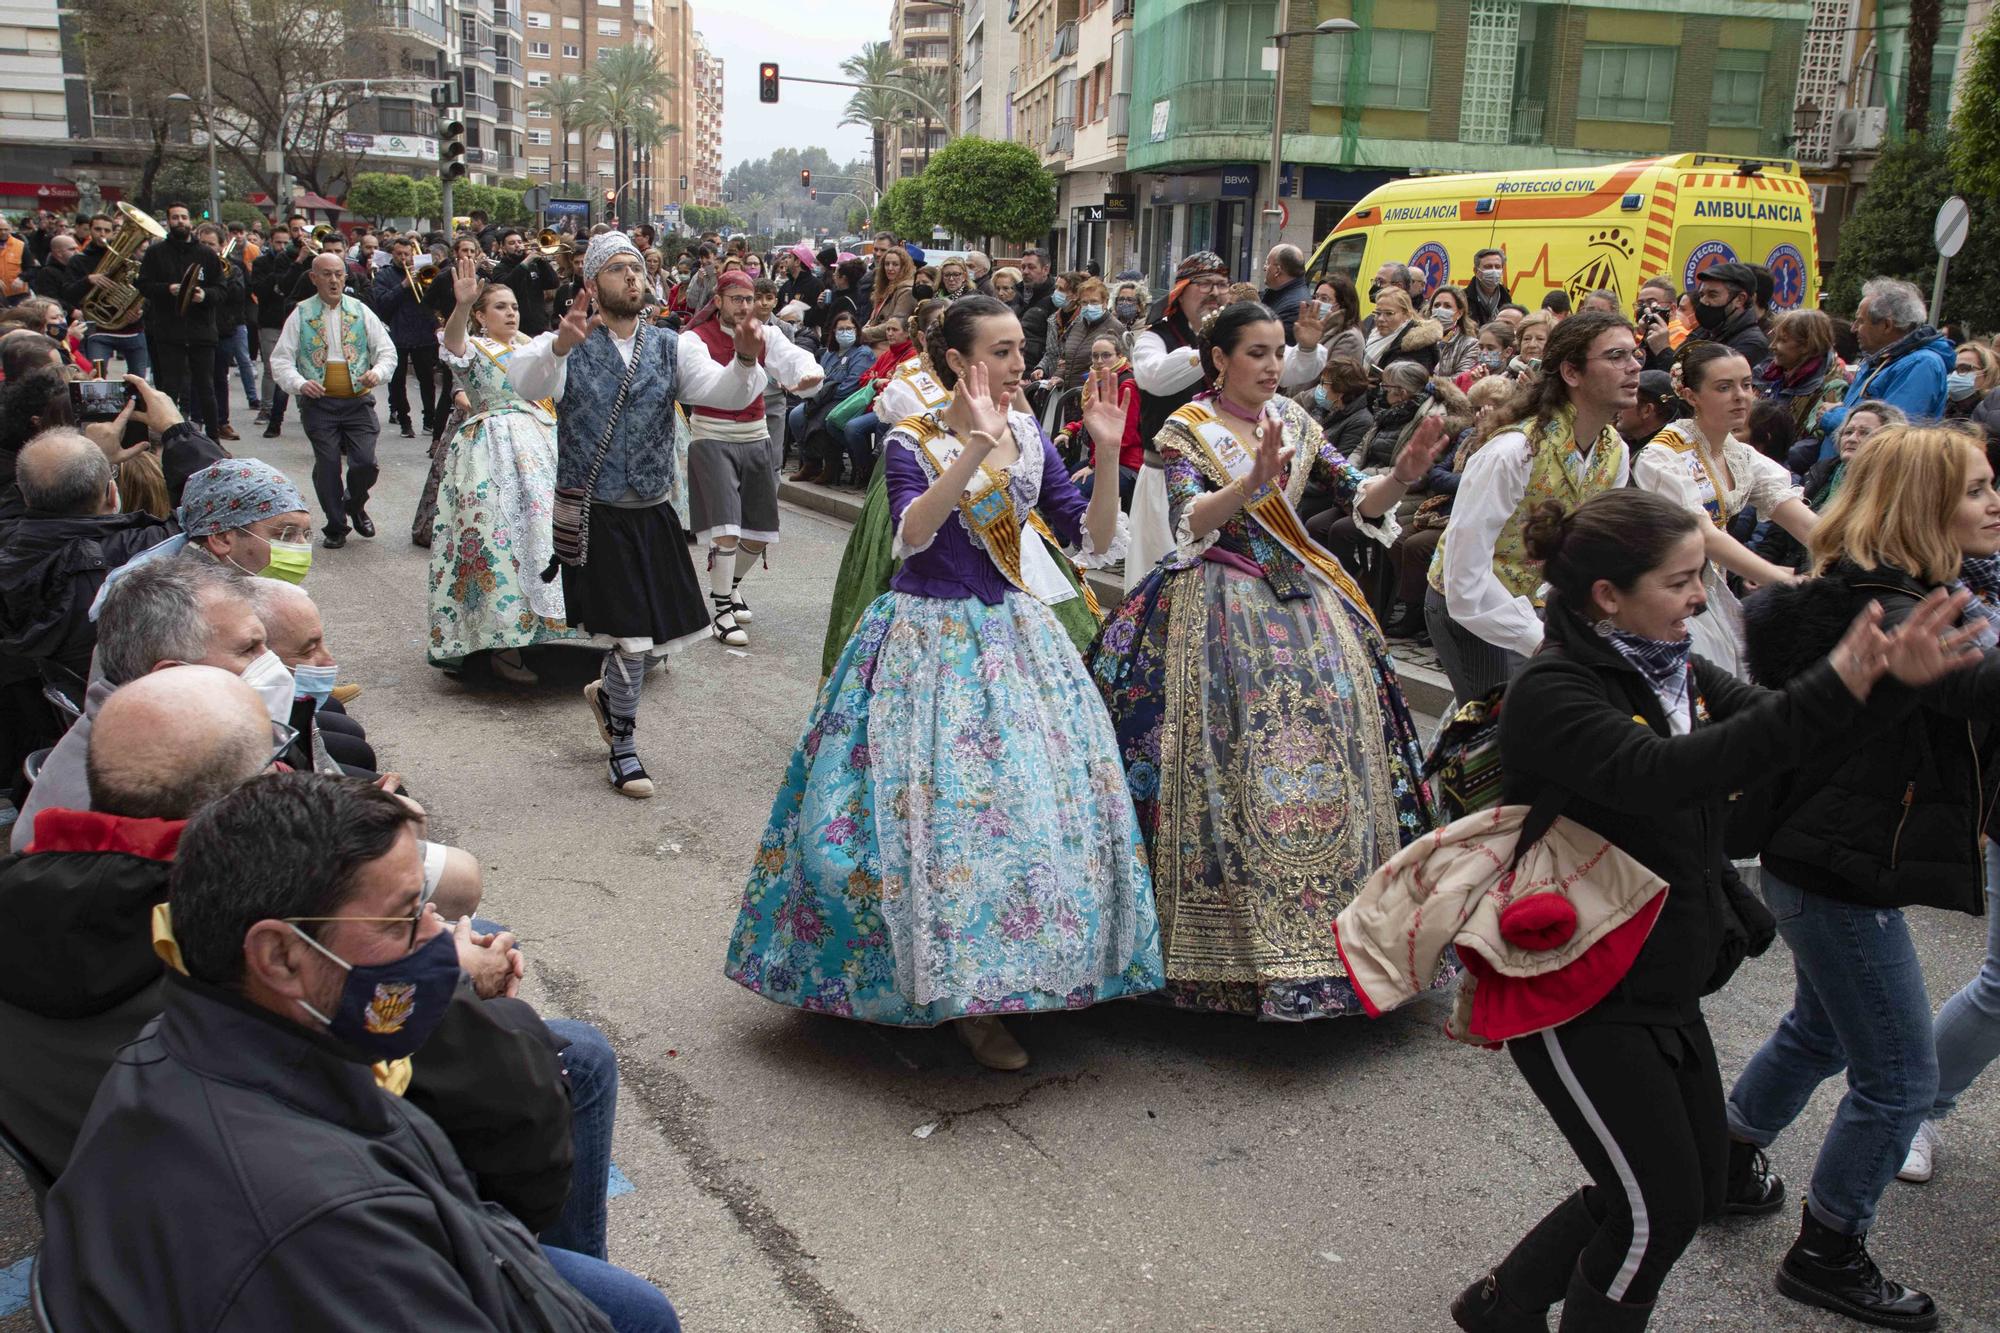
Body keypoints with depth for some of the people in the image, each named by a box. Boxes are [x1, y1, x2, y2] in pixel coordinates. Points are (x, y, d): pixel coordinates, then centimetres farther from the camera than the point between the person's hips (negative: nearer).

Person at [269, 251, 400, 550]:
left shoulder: (361, 312, 8)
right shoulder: (301, 315, 4)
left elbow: (387, 351, 8)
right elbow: (280, 360, 2)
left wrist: (378, 372, -14)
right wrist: (300, 383, -17)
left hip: (358, 402, 1)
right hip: (319, 403, 0)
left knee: (365, 462, -9)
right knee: (327, 465, -1)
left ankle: (355, 505, 23)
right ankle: (335, 526, 16)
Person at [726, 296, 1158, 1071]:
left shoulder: (1031, 441, 6)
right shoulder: (910, 443, -7)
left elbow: (1094, 543, 1)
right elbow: (909, 534, -28)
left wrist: (1107, 453, -12)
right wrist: (976, 447, -35)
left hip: (1013, 639, 5)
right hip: (930, 644, -5)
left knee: (1046, 797, 3)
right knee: (942, 808, -9)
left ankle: (988, 980, 19)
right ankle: (957, 989, 8)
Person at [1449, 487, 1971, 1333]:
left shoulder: (1679, 672, 5)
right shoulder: (1551, 693, -21)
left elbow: (1791, 744, 1)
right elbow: (1661, 774, -37)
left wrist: (1889, 679, -17)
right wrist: (1830, 689, -40)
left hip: (1665, 987, 9)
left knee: (1695, 1186, 17)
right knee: (1657, 1210, -2)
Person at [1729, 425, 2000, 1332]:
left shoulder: (1882, 599, 8)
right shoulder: (1885, 615, -25)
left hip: (1821, 863, 10)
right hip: (1842, 874, -10)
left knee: (1821, 1031, 27)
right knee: (1898, 1077, 3)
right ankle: (1826, 1255, 19)